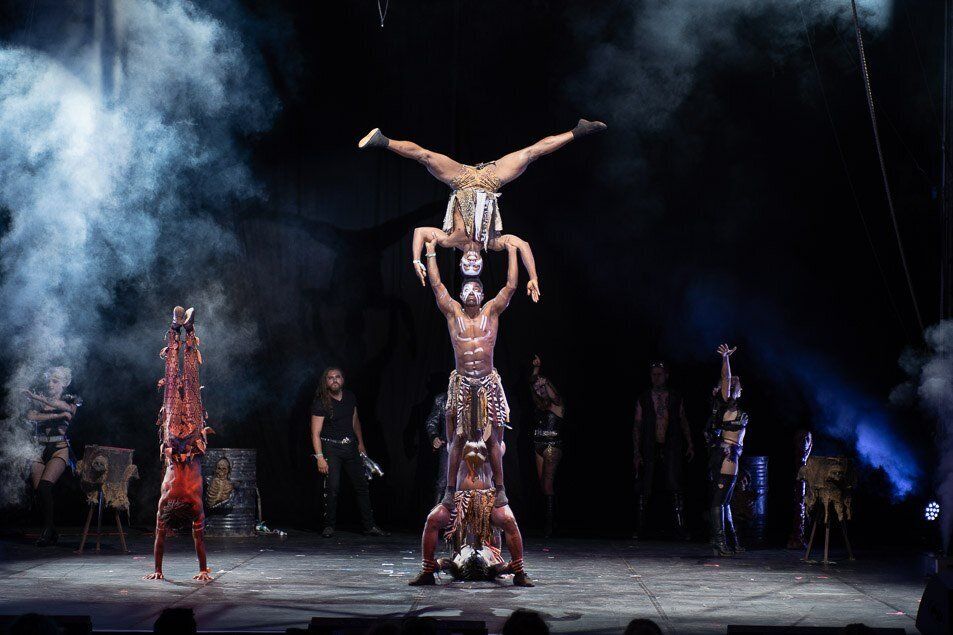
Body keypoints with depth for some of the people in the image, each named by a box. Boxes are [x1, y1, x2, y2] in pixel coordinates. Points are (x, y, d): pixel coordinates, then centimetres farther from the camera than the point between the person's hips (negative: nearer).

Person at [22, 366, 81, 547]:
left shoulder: (70, 400, 10)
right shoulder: (37, 400, 13)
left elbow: (68, 408, -15)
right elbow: (30, 416, -8)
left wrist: (42, 399, -24)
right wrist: (57, 415, -15)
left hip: (59, 450, -3)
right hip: (39, 450, 3)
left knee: (44, 485, -23)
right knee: (38, 490, -10)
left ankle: (48, 529, -15)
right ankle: (50, 532, 3)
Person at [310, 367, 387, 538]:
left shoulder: (350, 397, 6)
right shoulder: (321, 403, -11)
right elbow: (315, 433, -13)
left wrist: (361, 444, 21)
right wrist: (319, 457, -20)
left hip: (351, 447, 5)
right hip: (331, 448, -5)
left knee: (362, 485, 5)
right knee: (332, 487, -13)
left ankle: (369, 526, 12)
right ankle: (329, 526, -1)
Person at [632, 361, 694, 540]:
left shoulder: (676, 398, 10)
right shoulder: (643, 399, 9)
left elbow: (684, 422, 17)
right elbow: (637, 426, 6)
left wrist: (689, 444, 7)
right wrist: (636, 452, -2)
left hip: (671, 449, 0)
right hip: (649, 450, 1)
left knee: (675, 489, -10)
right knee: (644, 491, 0)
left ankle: (681, 528, -9)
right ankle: (640, 530, 7)